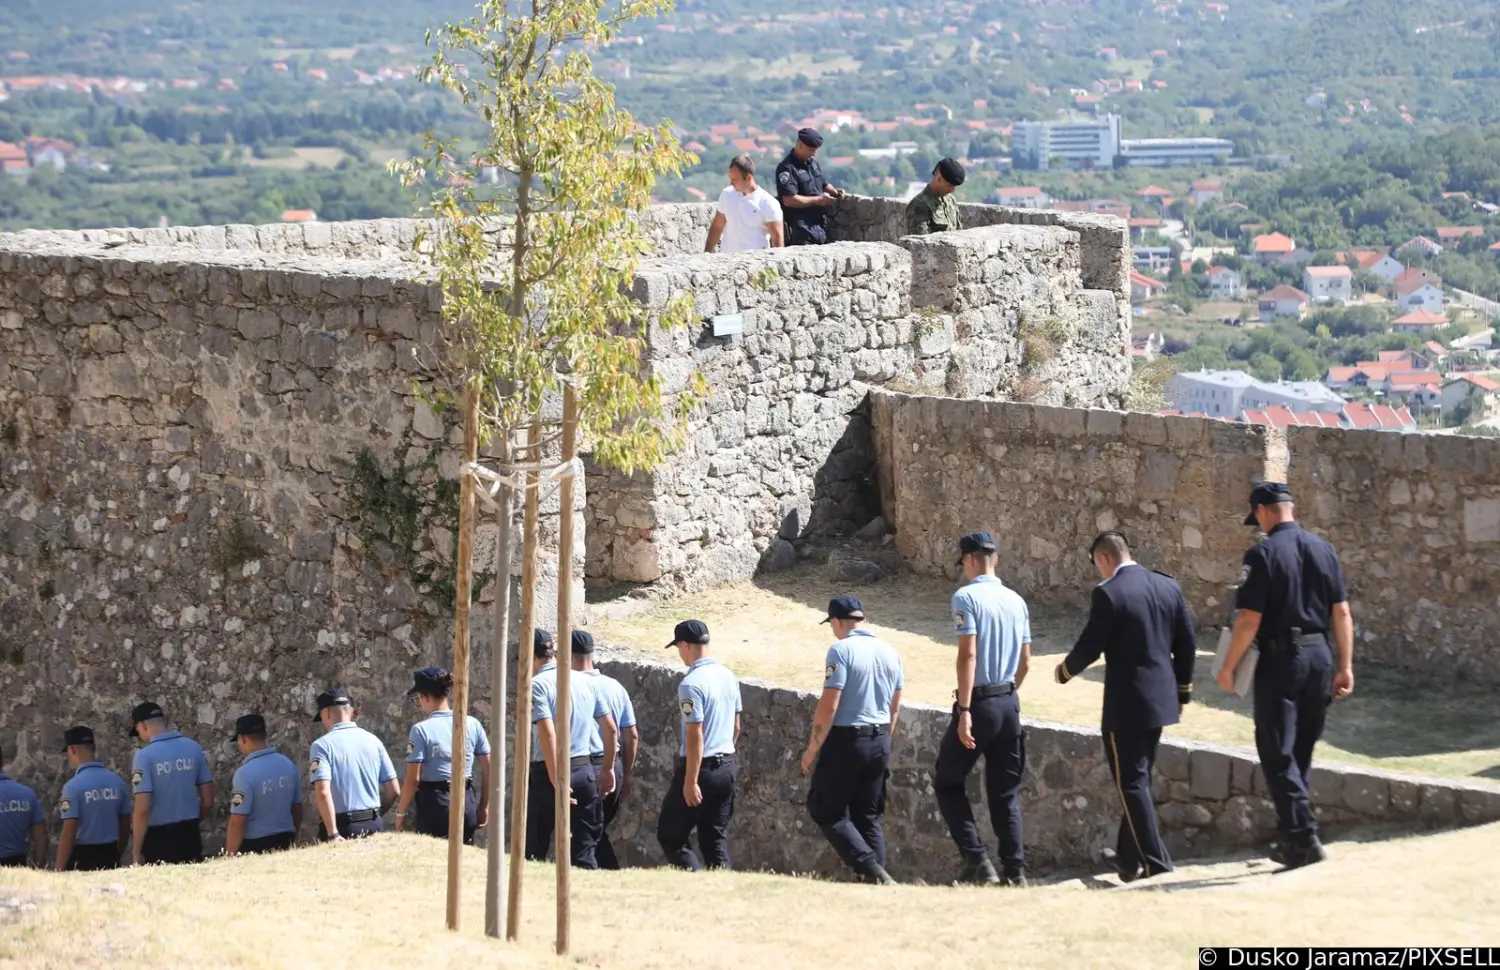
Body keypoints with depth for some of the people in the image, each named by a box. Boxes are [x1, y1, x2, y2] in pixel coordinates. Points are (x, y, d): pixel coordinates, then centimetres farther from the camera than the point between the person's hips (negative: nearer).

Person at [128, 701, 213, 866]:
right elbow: (208, 801, 6)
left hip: (157, 839, -5)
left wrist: (136, 851, -12)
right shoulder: (194, 748, 2)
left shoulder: (145, 755, -13)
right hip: (190, 837, 5)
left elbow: (142, 809, -18)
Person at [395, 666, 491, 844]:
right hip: (467, 803, 5)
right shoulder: (472, 724, 4)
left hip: (434, 805, -5)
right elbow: (488, 769, 7)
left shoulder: (421, 730, -10)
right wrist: (484, 806, 16)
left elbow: (413, 779, -11)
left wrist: (401, 813, 0)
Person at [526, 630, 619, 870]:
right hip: (586, 769, 5)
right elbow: (611, 730, 11)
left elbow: (547, 733, -21)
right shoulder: (586, 681, 9)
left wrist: (556, 781, -21)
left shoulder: (538, 685, -10)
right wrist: (608, 769, 21)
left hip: (549, 771, -5)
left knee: (533, 848, 7)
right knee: (585, 849, 5)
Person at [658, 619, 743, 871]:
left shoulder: (691, 684, -17)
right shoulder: (729, 677, 8)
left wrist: (691, 782, -19)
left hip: (700, 767, -8)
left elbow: (695, 736, -20)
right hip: (726, 766, 8)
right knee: (716, 838, 11)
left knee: (669, 835, 2)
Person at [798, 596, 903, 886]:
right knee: (868, 815, 13)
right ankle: (878, 878, 5)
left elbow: (829, 706, -17)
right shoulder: (890, 653, 9)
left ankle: (870, 868, -12)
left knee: (825, 809, 3)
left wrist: (812, 749, -10)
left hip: (846, 740, -7)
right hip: (880, 742, 7)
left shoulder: (842, 650, -13)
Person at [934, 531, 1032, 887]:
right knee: (1006, 791, 11)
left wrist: (964, 710, -21)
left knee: (947, 782, 7)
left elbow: (968, 654, -19)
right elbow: (1025, 661, 12)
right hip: (1010, 704, 6)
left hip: (979, 703, -6)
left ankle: (977, 860, -3)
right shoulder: (1016, 601, 9)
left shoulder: (967, 597, -11)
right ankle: (1015, 870, 6)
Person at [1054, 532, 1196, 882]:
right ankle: (1130, 855, 28)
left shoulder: (1108, 593, -16)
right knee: (1139, 778, 19)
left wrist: (1065, 670, 7)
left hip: (1127, 703, -7)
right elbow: (1187, 645, 9)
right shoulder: (1168, 586, 4)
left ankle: (1154, 862, -3)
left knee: (1132, 783, 0)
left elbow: (1089, 647, -13)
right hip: (1161, 699, 7)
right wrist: (1182, 693, 19)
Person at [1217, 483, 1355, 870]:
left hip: (1280, 658, -6)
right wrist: (1345, 666, 10)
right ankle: (1293, 839, 21)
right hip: (1319, 656, 6)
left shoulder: (1263, 554, -11)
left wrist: (1229, 667, -3)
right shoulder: (1323, 549, 6)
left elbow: (1249, 620, -14)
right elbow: (1342, 613, 6)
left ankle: (1303, 837, -12)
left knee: (1278, 754, -2)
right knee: (1301, 752, 15)